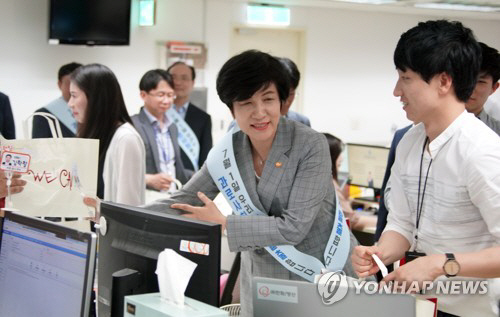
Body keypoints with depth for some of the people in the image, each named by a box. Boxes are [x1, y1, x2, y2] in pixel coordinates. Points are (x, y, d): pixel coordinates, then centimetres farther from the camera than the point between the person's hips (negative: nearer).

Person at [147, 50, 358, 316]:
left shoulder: (310, 145, -20)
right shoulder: (229, 150, -5)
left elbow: (295, 227, -24)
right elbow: (182, 202, 2)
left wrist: (223, 224, -23)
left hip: (325, 274, -4)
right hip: (263, 276, 4)